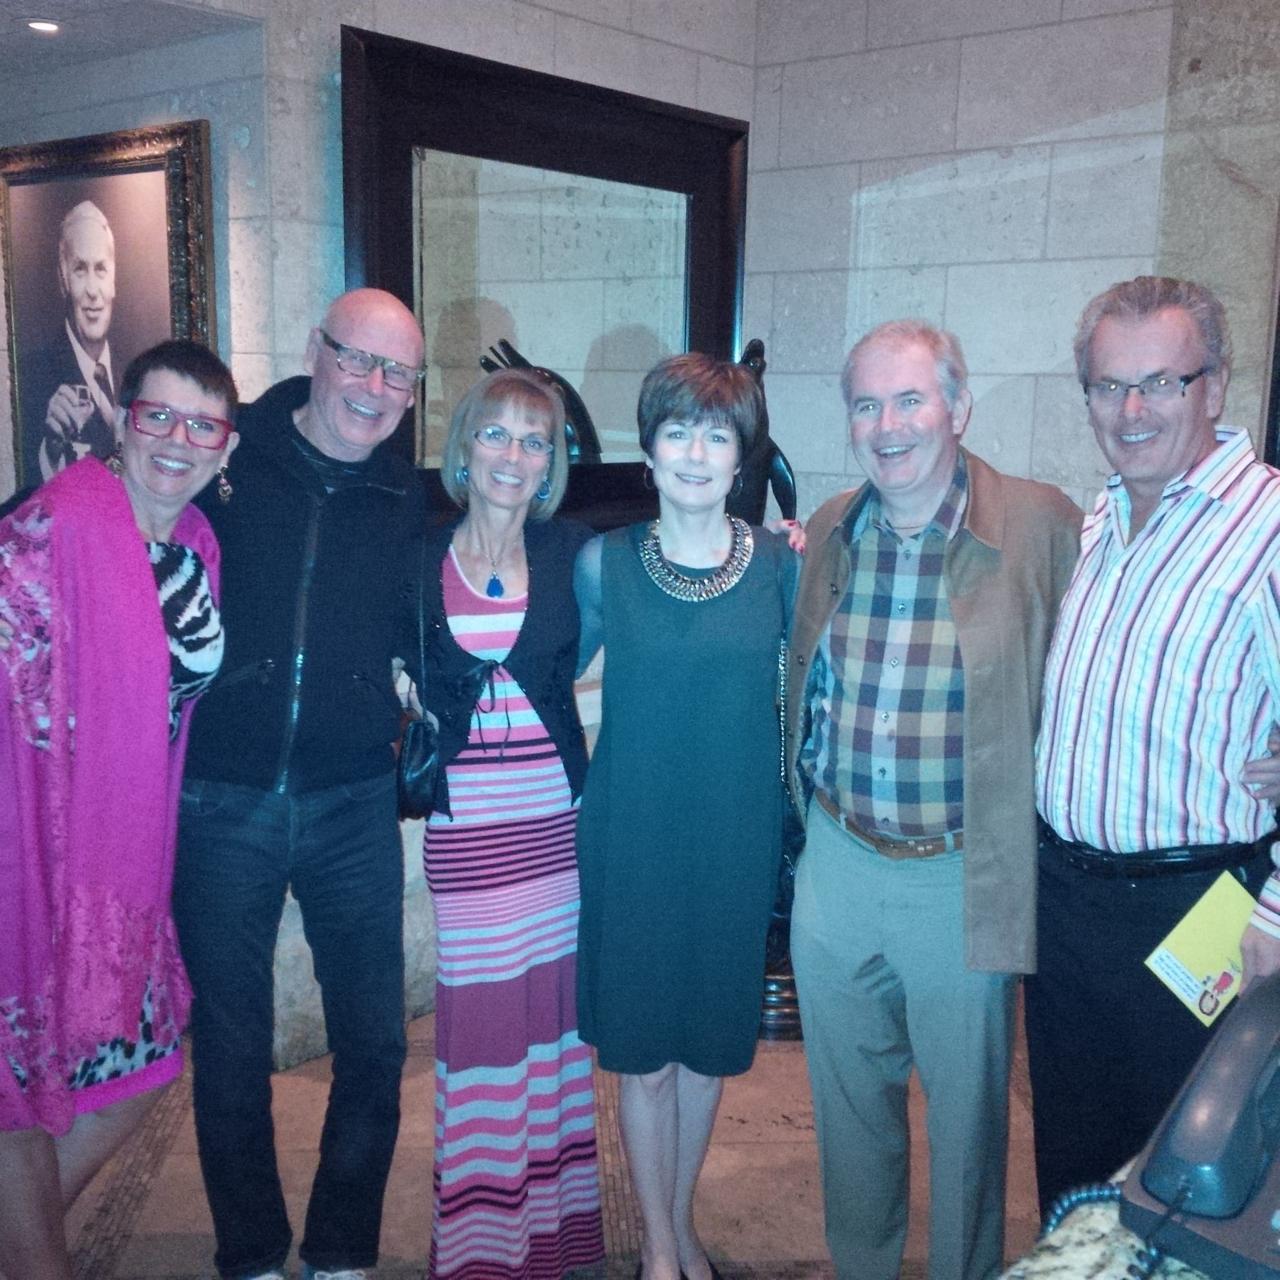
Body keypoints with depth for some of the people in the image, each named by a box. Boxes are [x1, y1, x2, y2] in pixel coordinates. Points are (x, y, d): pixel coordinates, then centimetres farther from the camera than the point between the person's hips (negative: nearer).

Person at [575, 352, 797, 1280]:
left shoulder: (780, 563, -2)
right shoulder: (604, 562, -4)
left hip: (736, 838, 1)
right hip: (632, 838, -1)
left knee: (710, 1043, 15)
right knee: (643, 1048, 8)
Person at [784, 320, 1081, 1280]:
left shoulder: (1043, 526, -12)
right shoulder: (829, 531, 2)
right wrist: (813, 800, 12)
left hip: (963, 878, -4)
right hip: (836, 865, 4)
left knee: (965, 1111, 15)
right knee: (847, 1100, 21)